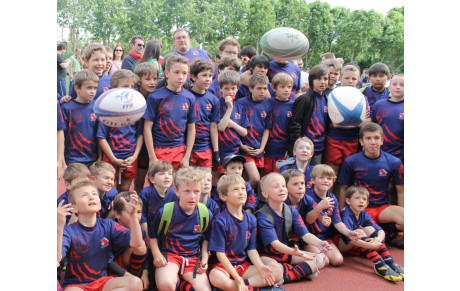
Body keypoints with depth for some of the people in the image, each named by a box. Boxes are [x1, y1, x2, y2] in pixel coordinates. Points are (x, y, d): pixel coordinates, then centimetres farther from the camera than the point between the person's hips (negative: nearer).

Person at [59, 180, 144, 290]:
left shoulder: (108, 225, 0)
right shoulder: (69, 231, -10)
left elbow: (136, 243, -10)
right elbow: (56, 258, -28)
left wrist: (132, 215, -24)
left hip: (102, 281, 6)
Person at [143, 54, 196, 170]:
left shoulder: (190, 98, 4)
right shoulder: (155, 97, -6)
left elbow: (191, 129, 8)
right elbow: (147, 128, -5)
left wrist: (187, 157, 3)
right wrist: (152, 157, -9)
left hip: (180, 150, 3)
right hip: (159, 150, -3)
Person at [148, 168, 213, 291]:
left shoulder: (206, 214, 3)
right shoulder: (165, 212, -6)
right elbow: (152, 235, 6)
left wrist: (205, 258, 5)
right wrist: (156, 254, -7)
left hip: (193, 258, 3)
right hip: (169, 254, -2)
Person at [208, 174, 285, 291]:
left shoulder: (251, 219, 6)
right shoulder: (220, 221, -11)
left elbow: (251, 249, 7)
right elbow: (220, 253, -13)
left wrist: (260, 267, -12)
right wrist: (236, 277, -21)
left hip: (244, 266, 5)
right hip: (223, 266, -5)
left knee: (278, 271, -13)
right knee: (216, 277, -39)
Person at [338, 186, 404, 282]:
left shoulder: (364, 215, 0)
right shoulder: (346, 215, -23)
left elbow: (380, 230, -9)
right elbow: (348, 238, -37)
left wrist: (379, 239, -33)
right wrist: (370, 245, -41)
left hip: (355, 248, 7)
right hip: (343, 246, -7)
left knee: (369, 229, -16)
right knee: (359, 231, -29)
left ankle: (389, 262, -28)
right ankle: (379, 265, -42)